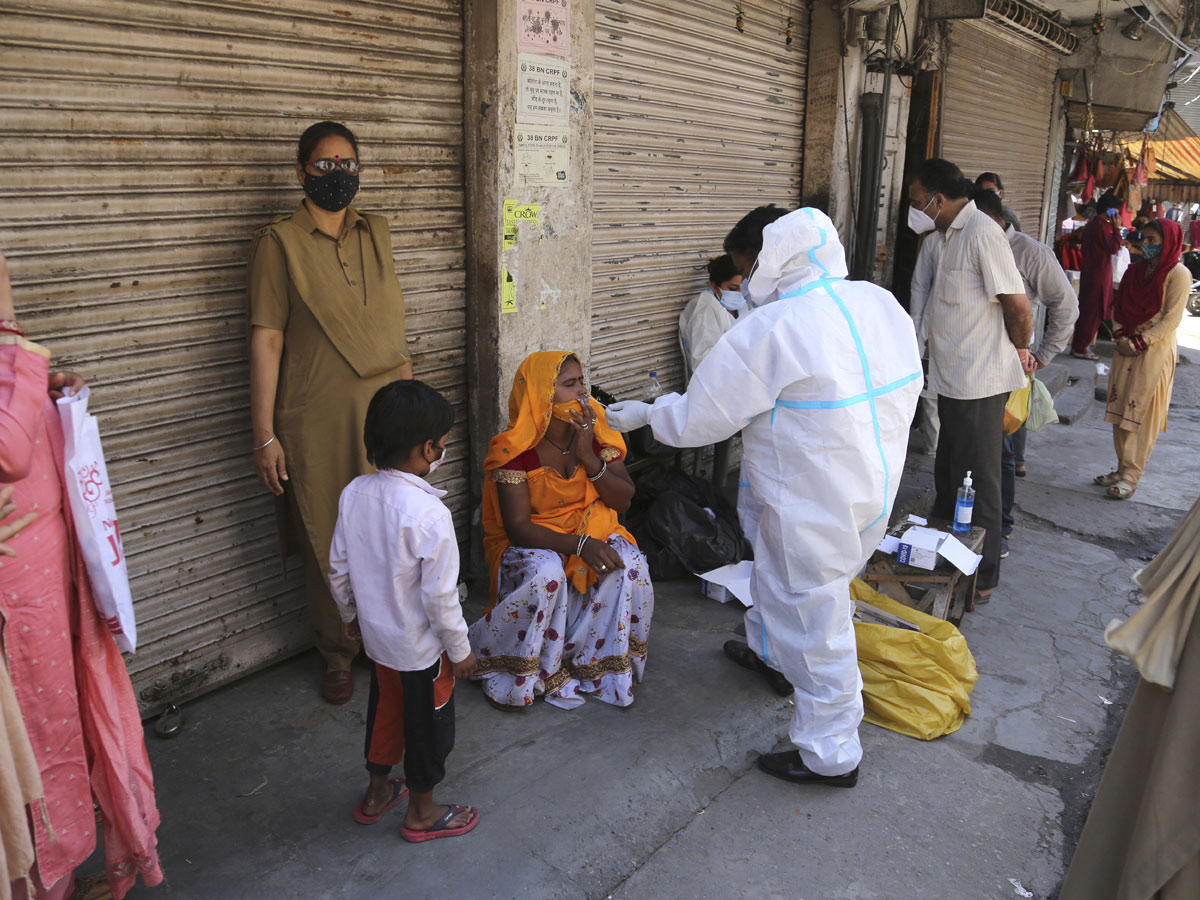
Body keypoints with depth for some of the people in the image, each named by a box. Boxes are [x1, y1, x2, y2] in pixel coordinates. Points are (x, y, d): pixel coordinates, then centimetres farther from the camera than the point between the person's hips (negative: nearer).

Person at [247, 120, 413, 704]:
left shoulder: (376, 232, 10)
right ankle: (338, 655, 26)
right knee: (328, 541, 6)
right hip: (317, 420, -4)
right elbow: (267, 339, -7)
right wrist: (265, 436, -10)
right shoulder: (280, 242, -4)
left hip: (386, 412, 4)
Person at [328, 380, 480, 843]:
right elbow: (439, 595, -24)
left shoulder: (354, 494, -9)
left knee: (385, 709, 26)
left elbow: (338, 570, 2)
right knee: (428, 725, 15)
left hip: (377, 635, 7)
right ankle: (422, 813, 34)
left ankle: (377, 793, 46)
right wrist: (460, 649, -10)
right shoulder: (429, 513, -30)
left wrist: (351, 614, 19)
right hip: (422, 647, -6)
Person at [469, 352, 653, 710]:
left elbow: (624, 500, -5)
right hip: (534, 544, -3)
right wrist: (579, 544, -32)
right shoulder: (516, 451, -16)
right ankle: (506, 675, -11)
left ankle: (604, 665, -9)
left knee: (630, 565, -27)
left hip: (594, 531, 4)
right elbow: (518, 527, -20)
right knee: (546, 574, -36)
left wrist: (589, 457, -20)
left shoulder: (596, 433, -3)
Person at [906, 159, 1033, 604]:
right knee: (948, 477, 19)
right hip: (953, 379, 10)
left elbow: (1018, 307, -19)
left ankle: (982, 579, 15)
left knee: (977, 483, 1)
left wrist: (1020, 352, -2)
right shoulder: (944, 236, 13)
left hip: (979, 383, -10)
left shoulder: (981, 233, -17)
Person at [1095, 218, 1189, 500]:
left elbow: (1172, 319, -12)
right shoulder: (1135, 270, 11)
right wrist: (1120, 336, -4)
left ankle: (1131, 476, -3)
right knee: (1120, 409, 7)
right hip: (1127, 348, 6)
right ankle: (1123, 469, 17)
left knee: (1141, 413, -6)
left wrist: (1138, 343, -16)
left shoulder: (1178, 274, -8)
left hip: (1155, 350, -6)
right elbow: (1118, 307, 12)